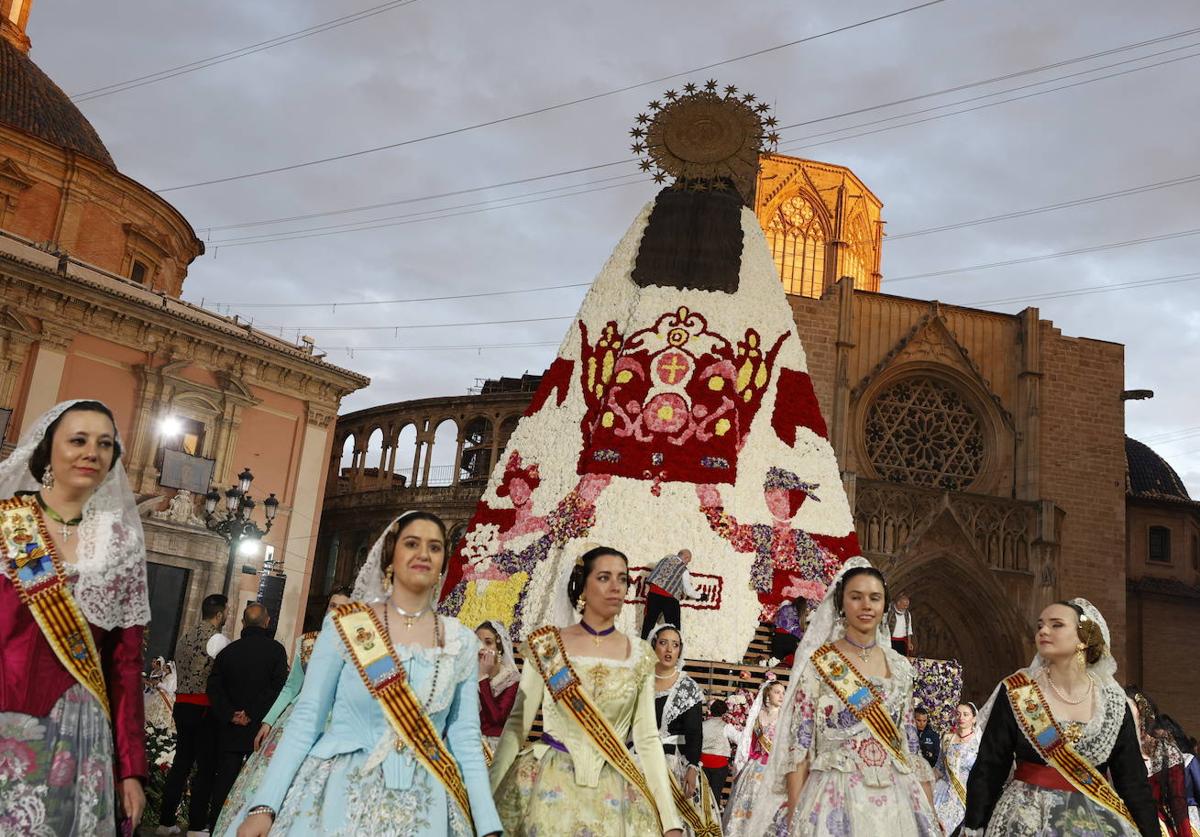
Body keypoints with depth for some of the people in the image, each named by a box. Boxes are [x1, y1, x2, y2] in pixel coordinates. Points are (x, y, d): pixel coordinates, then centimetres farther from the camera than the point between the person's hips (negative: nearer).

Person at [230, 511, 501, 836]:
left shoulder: (462, 643, 2)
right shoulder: (345, 624, -3)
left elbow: (466, 739, 3)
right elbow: (306, 718, -4)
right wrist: (263, 806, -11)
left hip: (423, 810, 2)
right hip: (337, 798, -1)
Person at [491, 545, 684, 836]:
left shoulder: (640, 657, 3)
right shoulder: (548, 645, -2)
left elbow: (647, 738, 4)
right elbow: (518, 723, -2)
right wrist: (489, 794, -7)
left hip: (612, 794, 2)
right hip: (548, 784, -2)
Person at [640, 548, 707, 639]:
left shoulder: (667, 558, 14)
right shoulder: (684, 570, 2)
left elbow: (654, 571, 12)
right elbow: (688, 591, 6)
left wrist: (648, 585, 14)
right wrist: (700, 596, 21)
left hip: (654, 592, 4)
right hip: (669, 597, -4)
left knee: (649, 620, 8)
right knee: (674, 625, 8)